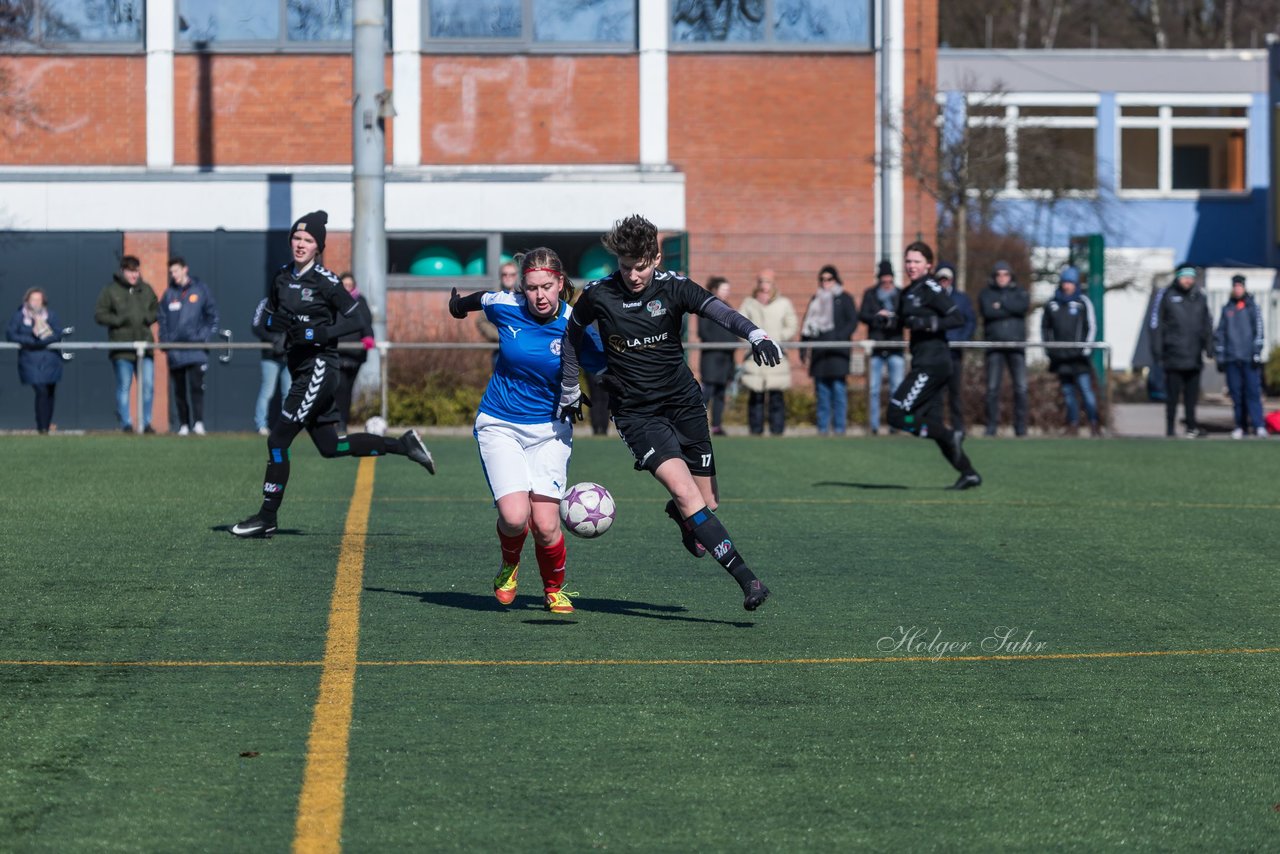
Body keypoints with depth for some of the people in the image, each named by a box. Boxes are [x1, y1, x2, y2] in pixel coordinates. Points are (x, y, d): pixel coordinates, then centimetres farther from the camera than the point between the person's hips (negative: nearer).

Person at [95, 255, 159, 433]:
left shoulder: (146, 289, 11)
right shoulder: (111, 290, -1)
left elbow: (156, 310, 20)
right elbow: (99, 315, -2)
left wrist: (148, 317, -1)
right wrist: (119, 320, -13)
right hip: (121, 348, -3)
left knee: (148, 385, 0)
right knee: (124, 386, 1)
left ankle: (146, 422, 10)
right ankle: (126, 423, 5)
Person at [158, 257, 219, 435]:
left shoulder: (200, 289, 5)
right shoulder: (169, 294, 11)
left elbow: (212, 315, 8)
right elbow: (163, 320, 13)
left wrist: (206, 337, -3)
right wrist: (164, 343, 2)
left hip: (196, 346, -3)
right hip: (175, 351, 3)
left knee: (196, 385, -14)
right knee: (179, 390, 5)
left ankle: (198, 422, -17)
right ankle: (183, 425, 10)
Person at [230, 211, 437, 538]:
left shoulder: (325, 281, -11)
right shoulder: (282, 278, 10)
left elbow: (354, 319, -9)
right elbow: (267, 317, 17)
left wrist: (317, 333, -21)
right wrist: (274, 321, -7)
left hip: (319, 368, -8)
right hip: (300, 372, 8)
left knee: (278, 440, -9)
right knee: (330, 447, 13)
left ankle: (267, 517, -1)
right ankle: (402, 444, 24)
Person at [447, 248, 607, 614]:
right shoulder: (505, 306, -9)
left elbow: (609, 365, 3)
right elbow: (480, 299, 16)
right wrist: (459, 303, 35)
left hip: (549, 431, 0)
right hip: (499, 427, 0)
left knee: (546, 525, -12)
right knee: (514, 516, -19)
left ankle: (554, 591, 18)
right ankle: (509, 564, 17)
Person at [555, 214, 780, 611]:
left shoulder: (672, 287, -9)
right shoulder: (598, 295, -9)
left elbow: (718, 310, -24)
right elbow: (572, 334, 10)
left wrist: (755, 334, -43)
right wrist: (569, 391, 13)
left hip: (684, 403, 2)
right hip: (636, 412, -2)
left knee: (708, 502, 6)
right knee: (685, 492, -22)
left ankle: (679, 516, 46)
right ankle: (746, 578, -25)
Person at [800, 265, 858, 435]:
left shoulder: (844, 299, 6)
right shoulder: (816, 300, 19)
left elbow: (852, 321, -1)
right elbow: (807, 324, 19)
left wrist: (840, 337, -15)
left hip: (837, 350, -4)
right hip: (820, 351, 4)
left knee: (839, 389, -8)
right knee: (822, 391, 3)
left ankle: (839, 426, -6)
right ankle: (823, 426, 6)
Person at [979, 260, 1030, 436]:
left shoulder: (1020, 293, 14)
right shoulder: (986, 294, 12)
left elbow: (1023, 306, -9)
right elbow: (988, 311, -9)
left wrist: (1001, 304, -7)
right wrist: (1011, 309, -6)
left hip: (1016, 346, 0)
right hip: (995, 347, 0)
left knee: (1021, 388, -6)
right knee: (992, 387, -4)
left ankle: (1021, 427, -1)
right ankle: (991, 426, 1)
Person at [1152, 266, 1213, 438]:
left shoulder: (1199, 298, 11)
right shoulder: (1167, 296, 0)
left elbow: (1207, 324, 17)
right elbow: (1157, 324, -1)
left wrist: (1209, 346, 8)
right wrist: (1157, 350, -6)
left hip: (1194, 357, 4)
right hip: (1174, 357, -4)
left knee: (1192, 395, 7)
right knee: (1172, 395, -2)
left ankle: (1192, 427, 13)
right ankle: (1170, 430, 2)